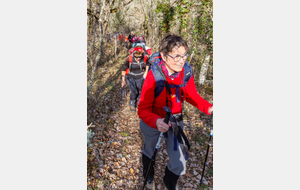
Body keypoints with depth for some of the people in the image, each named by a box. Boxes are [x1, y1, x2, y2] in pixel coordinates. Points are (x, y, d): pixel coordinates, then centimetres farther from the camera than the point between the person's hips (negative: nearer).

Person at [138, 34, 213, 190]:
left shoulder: (186, 72, -19)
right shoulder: (154, 75, -30)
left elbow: (193, 96, -4)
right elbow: (143, 109, -30)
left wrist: (209, 108, -23)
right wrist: (156, 122, -51)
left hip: (175, 121, 3)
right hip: (152, 121, -2)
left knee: (179, 164, 5)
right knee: (149, 151, 26)